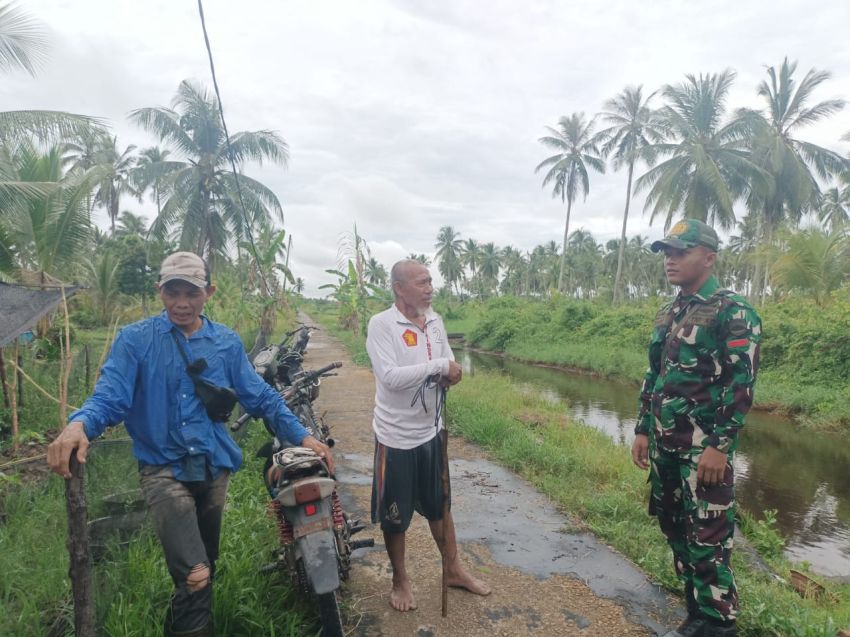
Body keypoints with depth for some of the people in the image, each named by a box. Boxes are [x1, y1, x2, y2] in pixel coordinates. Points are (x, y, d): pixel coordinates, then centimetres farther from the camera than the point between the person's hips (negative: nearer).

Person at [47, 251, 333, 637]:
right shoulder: (135, 339, -3)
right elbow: (110, 396, -13)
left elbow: (261, 398, 5)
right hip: (163, 468, -4)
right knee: (195, 576, -18)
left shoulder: (226, 342, 4)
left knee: (204, 570, 21)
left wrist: (302, 437, -4)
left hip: (214, 466, 4)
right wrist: (79, 424, -36)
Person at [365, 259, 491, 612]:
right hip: (396, 436, -6)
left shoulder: (435, 321, 2)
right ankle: (400, 579, 34)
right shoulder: (381, 324, -17)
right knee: (395, 514, 12)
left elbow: (449, 369, 7)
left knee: (440, 505, 21)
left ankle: (453, 570, 40)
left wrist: (450, 375, -17)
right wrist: (439, 365, -24)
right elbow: (390, 377, -27)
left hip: (431, 431, 6)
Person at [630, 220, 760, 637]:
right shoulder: (667, 314, 13)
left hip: (703, 445, -7)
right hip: (664, 443, 8)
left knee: (707, 539, -2)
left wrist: (720, 445, -19)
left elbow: (741, 385, -15)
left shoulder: (733, 312, -9)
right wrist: (643, 430, 13)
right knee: (674, 528, 15)